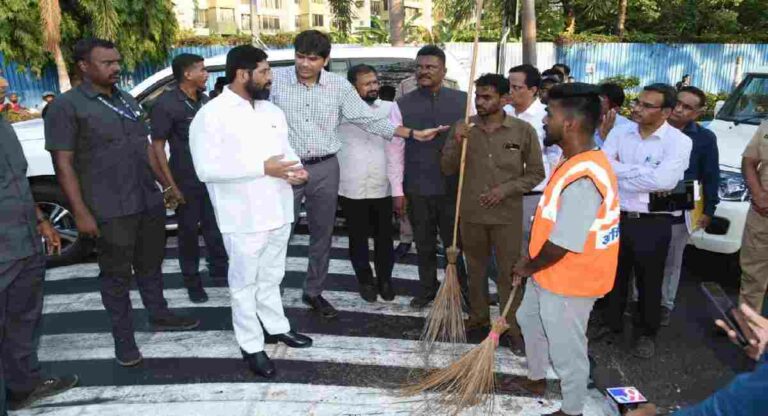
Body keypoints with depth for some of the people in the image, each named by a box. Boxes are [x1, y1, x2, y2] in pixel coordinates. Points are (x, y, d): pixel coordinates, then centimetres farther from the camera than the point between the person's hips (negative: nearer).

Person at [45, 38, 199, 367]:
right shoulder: (67, 106, -9)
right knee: (116, 273, 5)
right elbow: (63, 163, -12)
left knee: (150, 263, 19)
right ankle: (123, 337, 18)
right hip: (110, 210, -6)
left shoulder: (127, 100, 12)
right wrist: (80, 212, -18)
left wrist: (167, 183, 16)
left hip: (149, 201, 6)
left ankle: (159, 315, 35)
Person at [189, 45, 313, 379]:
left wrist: (295, 167, -6)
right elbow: (207, 169, -21)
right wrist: (263, 167, -23)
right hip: (243, 216, -6)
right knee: (245, 282, 8)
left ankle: (276, 326, 38)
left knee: (271, 277, 22)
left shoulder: (272, 111, 9)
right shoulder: (211, 115, -14)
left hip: (278, 210, 6)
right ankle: (251, 345, 21)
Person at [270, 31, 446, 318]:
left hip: (325, 168, 2)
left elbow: (368, 120, 1)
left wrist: (413, 134, -3)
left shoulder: (339, 86, -1)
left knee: (322, 234, 12)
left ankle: (314, 292, 29)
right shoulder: (276, 80, -6)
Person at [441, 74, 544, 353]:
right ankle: (478, 319, 32)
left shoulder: (523, 130, -6)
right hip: (471, 214, 2)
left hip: (507, 215, -2)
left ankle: (512, 328, 18)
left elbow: (536, 173, 0)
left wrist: (506, 189, -13)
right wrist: (456, 142, -17)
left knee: (509, 273, 5)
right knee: (475, 270, 15)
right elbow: (447, 169, 0)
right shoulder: (463, 128, 0)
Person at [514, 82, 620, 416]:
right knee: (529, 321, 29)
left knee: (567, 350, 10)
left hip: (567, 282, -10)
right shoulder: (574, 162, 1)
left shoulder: (583, 179, -32)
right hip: (547, 273, 10)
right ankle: (536, 379, 52)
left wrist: (528, 267, -11)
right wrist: (530, 262, 11)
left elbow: (562, 244, -29)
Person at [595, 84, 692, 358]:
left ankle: (646, 333, 32)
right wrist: (643, 172, -19)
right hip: (616, 217, 4)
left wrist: (619, 172, -17)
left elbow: (664, 180, -27)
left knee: (649, 282, 12)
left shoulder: (678, 141, -13)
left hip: (652, 223, -3)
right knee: (615, 276, 19)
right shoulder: (619, 133, -1)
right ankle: (613, 322, 39)